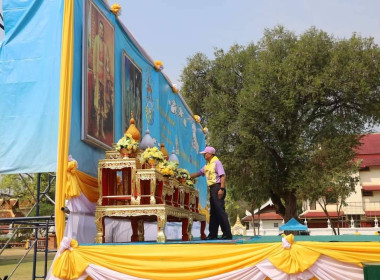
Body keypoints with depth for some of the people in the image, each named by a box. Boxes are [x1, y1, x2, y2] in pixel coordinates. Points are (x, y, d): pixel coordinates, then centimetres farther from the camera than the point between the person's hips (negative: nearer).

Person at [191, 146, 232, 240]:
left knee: (220, 210, -12)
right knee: (213, 212, 10)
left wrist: (221, 189, -22)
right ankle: (213, 234, 14)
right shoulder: (207, 165, 21)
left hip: (217, 187, -9)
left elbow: (223, 176, -14)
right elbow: (198, 173, 29)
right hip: (212, 188, 9)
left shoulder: (216, 162, -6)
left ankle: (227, 234, -10)